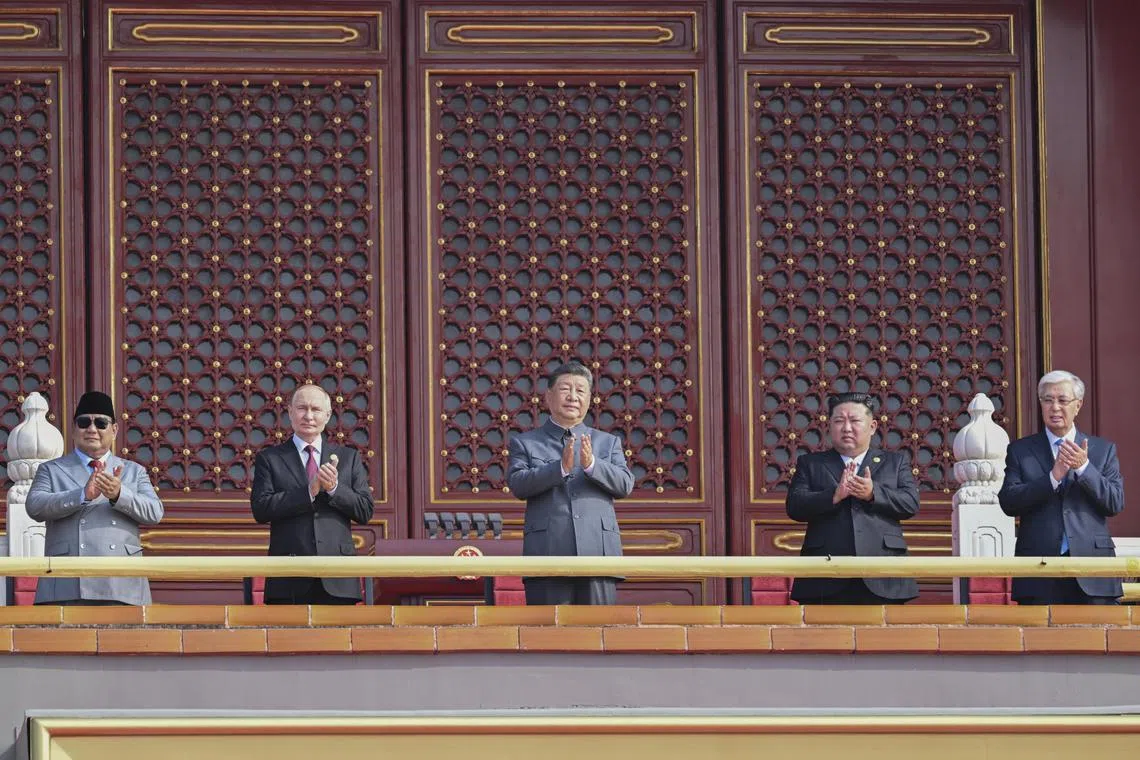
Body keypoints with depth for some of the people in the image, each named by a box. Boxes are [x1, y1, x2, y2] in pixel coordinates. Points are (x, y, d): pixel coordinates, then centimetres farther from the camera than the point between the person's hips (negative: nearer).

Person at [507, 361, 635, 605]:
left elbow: (625, 485, 5)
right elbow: (517, 484, -3)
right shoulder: (525, 443, 13)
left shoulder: (607, 442, 19)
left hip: (598, 556, 2)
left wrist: (591, 464, -13)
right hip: (548, 555, -2)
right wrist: (561, 467, -17)